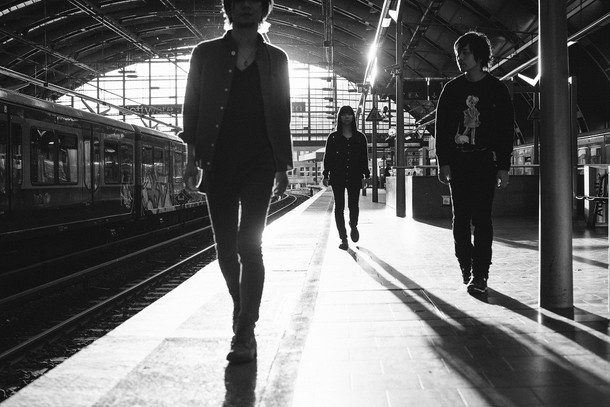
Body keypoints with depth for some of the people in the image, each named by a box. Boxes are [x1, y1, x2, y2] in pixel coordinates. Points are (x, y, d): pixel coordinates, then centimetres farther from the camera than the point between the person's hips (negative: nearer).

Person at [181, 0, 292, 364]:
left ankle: (245, 334, -9)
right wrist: (192, 157, -2)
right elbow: (191, 108, 8)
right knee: (226, 250, 7)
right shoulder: (206, 54, 10)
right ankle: (242, 308, 31)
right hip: (218, 162, 1)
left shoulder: (276, 59, 11)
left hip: (259, 163, -1)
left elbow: (283, 117, 12)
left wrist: (283, 167, 8)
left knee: (250, 245, -12)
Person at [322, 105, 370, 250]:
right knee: (339, 207, -1)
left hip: (354, 177, 0)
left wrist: (366, 175, 4)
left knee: (353, 205, -4)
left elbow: (364, 157, 9)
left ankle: (353, 226, 29)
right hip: (337, 177, 0)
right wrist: (325, 175, -1)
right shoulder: (333, 137, 6)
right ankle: (343, 238, 5)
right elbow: (328, 157, 5)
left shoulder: (360, 137, 8)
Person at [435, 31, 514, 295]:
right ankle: (466, 265, 21)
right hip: (457, 161, 3)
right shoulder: (452, 89, 8)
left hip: (485, 161, -2)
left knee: (481, 218, -6)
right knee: (460, 217, 5)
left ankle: (480, 275, -4)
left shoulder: (497, 90, 2)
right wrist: (443, 162, -3)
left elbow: (507, 131, 1)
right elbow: (441, 127, 6)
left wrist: (503, 167, -5)